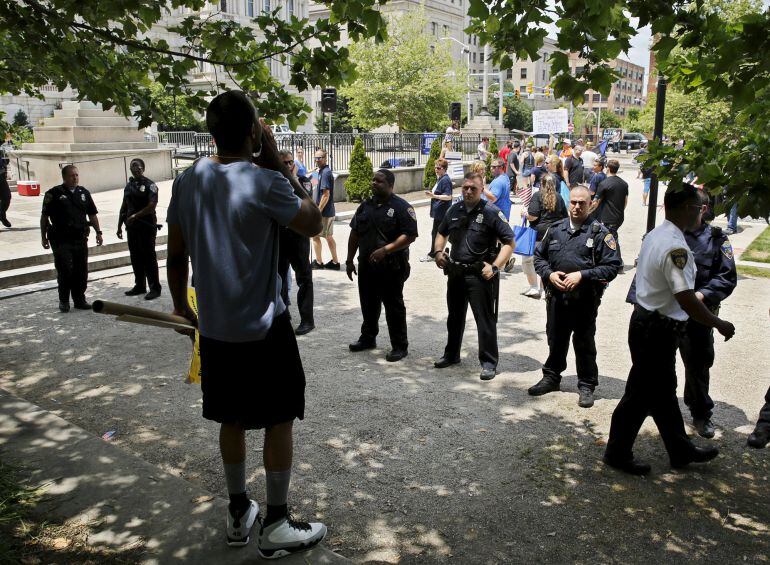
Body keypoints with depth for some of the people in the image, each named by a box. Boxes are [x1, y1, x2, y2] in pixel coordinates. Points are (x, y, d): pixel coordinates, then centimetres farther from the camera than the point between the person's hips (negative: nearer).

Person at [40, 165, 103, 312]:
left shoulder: (83, 193, 12)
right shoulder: (54, 194, -2)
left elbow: (92, 214, 17)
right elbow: (44, 216, 0)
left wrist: (98, 232, 11)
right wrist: (44, 237, -2)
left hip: (80, 238, 4)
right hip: (61, 239, -4)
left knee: (81, 271, 5)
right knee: (65, 270, -5)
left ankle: (79, 300, 16)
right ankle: (64, 301, 9)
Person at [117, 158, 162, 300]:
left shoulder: (149, 185, -7)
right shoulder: (129, 186, 15)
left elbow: (152, 206, -17)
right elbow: (124, 207, 19)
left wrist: (135, 216, -21)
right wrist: (119, 226, 17)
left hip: (146, 227, -7)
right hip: (132, 227, 7)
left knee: (149, 258, -4)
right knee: (136, 258, 12)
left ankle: (155, 288, 1)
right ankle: (139, 286, 23)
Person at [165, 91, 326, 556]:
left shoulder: (188, 181, 1)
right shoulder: (265, 183, -18)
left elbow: (176, 254, 7)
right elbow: (314, 223, -5)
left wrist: (180, 303, 22)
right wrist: (278, 164, -5)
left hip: (215, 327, 6)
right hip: (263, 328, -6)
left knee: (232, 419, 18)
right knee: (279, 420, 8)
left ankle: (239, 515, 32)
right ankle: (277, 526, 18)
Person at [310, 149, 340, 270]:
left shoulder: (325, 173, -17)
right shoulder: (318, 172, 13)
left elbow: (326, 195, -20)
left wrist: (318, 211, -19)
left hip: (323, 211, -9)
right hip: (329, 211, 9)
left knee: (315, 235, 2)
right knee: (329, 236, 13)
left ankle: (318, 262, 12)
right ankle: (335, 261, 19)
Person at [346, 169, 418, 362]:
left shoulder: (401, 207, -9)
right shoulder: (366, 205, 10)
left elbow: (410, 235, -17)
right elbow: (355, 233, 16)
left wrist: (385, 249, -25)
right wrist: (350, 260, 14)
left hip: (391, 268, -6)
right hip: (366, 266, 6)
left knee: (394, 307, 2)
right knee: (368, 304, 17)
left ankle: (400, 346, 12)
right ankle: (368, 338, 34)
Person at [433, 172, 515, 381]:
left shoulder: (491, 212, -9)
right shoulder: (455, 210, 8)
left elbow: (509, 242, -10)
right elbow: (442, 233, 23)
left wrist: (494, 267, -19)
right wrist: (438, 252, 4)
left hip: (480, 275, -6)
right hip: (455, 272, 6)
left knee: (485, 320, 0)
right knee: (455, 316, 19)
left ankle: (489, 363, 11)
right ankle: (451, 354, 35)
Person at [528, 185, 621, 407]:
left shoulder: (600, 233, -7)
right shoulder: (555, 229, 6)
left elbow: (612, 266, -10)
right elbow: (539, 256, 13)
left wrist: (582, 275, -18)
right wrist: (549, 274, -6)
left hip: (585, 299, -4)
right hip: (556, 297, 4)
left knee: (584, 344, 8)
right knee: (555, 340, 17)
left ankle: (587, 386, 23)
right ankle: (551, 377, 34)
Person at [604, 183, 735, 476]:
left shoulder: (654, 235, 6)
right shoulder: (676, 248, -24)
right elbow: (687, 301, -26)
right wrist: (719, 324, -12)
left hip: (645, 319, 10)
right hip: (657, 331, -10)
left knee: (663, 390, 20)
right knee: (641, 395, 4)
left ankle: (681, 450, 37)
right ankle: (617, 453, 20)